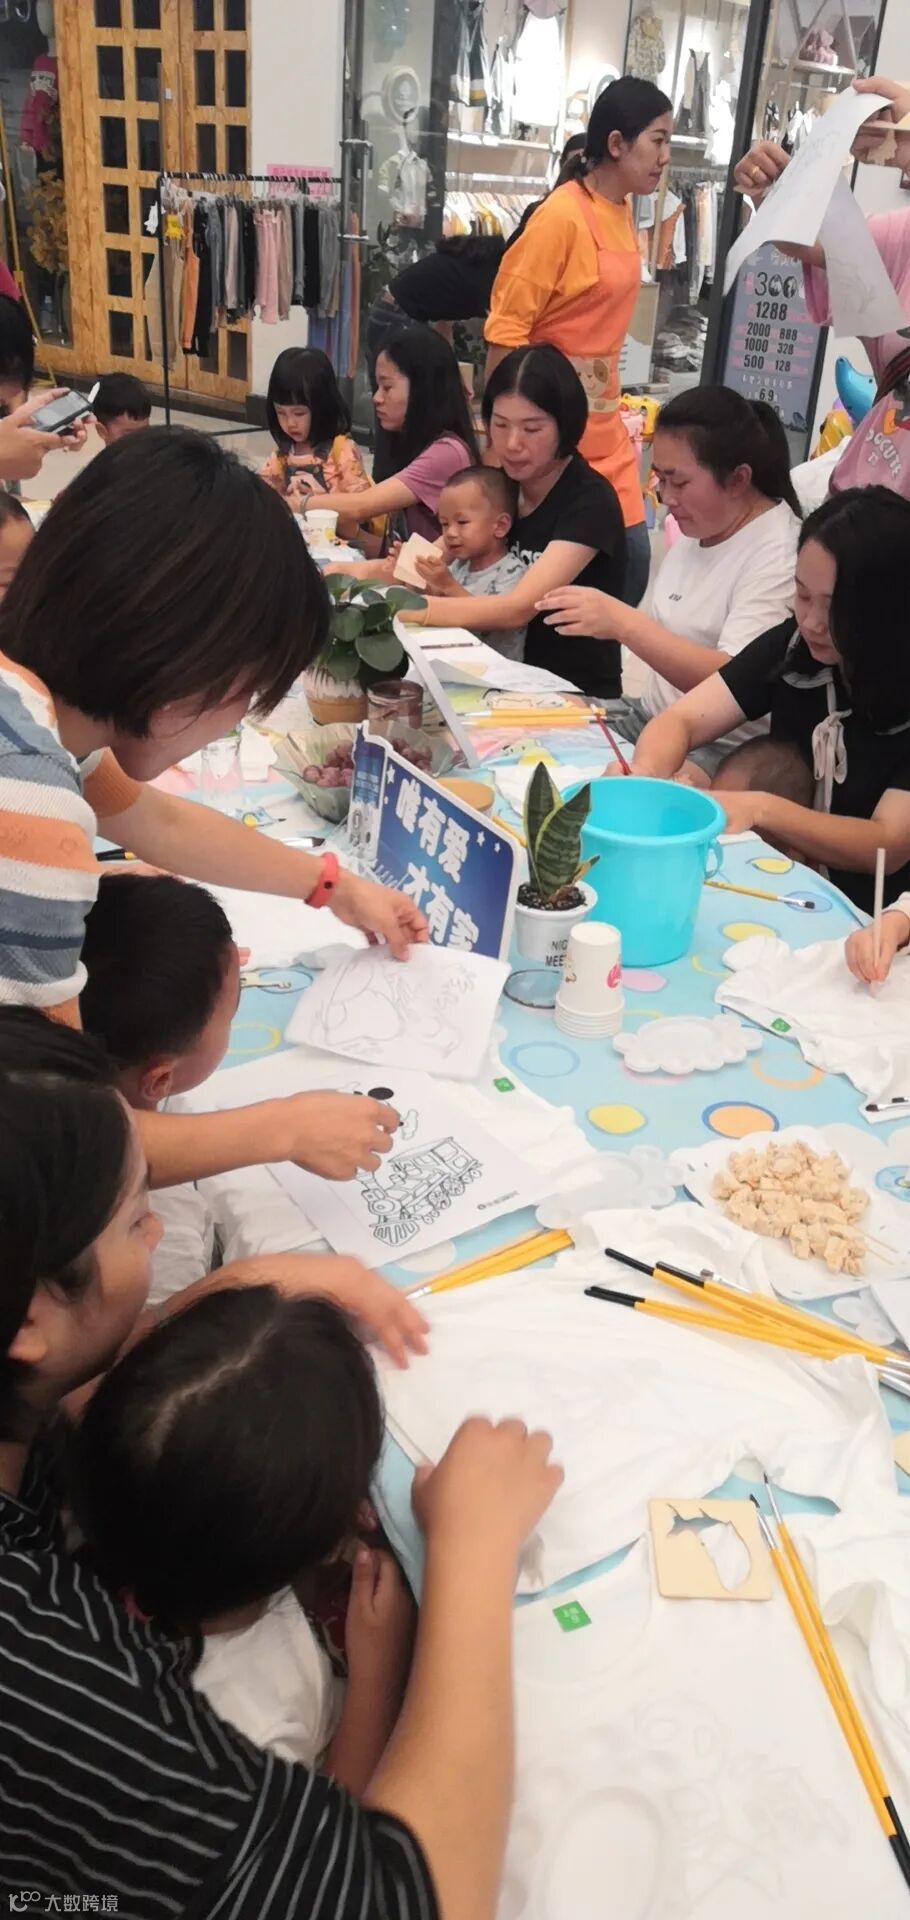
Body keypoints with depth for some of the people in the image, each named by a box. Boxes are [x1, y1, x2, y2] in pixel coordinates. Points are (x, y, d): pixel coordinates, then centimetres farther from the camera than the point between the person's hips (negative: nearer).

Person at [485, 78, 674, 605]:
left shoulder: (623, 214, 10)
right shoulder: (561, 216, -14)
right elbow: (507, 330, -15)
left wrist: (613, 412, 19)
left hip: (605, 434, 8)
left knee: (631, 559, 8)